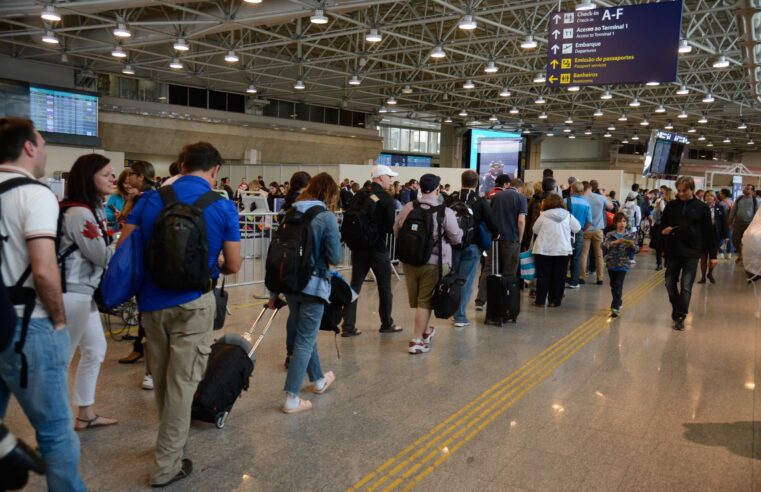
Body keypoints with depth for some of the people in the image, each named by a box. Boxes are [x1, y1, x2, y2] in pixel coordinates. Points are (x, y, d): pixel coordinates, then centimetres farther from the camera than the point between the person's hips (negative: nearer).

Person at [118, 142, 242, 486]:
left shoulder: (150, 199, 2)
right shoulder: (223, 207, -6)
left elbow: (123, 248, 2)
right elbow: (233, 266, -2)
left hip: (152, 301, 4)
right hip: (192, 302, -4)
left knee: (161, 378, 19)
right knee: (182, 382, 5)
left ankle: (171, 441, 37)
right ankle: (167, 464, 12)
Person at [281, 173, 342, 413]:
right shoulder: (326, 217, -13)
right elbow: (335, 257, -12)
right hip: (313, 284, -6)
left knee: (305, 333, 22)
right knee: (305, 340, 2)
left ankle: (318, 380, 40)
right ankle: (292, 398, 2)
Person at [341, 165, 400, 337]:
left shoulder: (358, 195, 4)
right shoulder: (386, 198, -12)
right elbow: (391, 227, -14)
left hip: (358, 247, 5)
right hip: (378, 248, -5)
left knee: (355, 285, 7)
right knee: (384, 287, 11)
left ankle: (348, 326, 5)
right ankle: (387, 324, 24)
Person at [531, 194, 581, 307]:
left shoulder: (543, 215, -7)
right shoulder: (568, 215, -1)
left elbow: (535, 230, 2)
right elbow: (577, 228, 8)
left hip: (544, 250, -1)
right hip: (562, 250, 1)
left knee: (543, 276, 7)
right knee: (559, 277, 8)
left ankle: (540, 300, 8)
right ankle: (555, 301, 9)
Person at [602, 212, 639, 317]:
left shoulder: (631, 235, 1)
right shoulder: (610, 235, 2)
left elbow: (636, 250, 0)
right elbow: (603, 245, -13)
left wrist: (632, 245, -22)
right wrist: (614, 242, -28)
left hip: (623, 264, -2)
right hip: (611, 264, 2)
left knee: (618, 285, -11)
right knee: (613, 285, 15)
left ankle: (615, 307, -11)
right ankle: (618, 302, 36)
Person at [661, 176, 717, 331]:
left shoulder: (702, 208, -1)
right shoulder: (671, 205, 5)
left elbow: (709, 233, 2)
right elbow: (662, 224, 15)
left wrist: (712, 255, 1)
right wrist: (663, 230, -10)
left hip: (691, 254, -3)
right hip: (672, 252, 3)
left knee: (686, 287, -4)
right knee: (670, 283, 8)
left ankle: (680, 317, 2)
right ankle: (676, 309, 29)